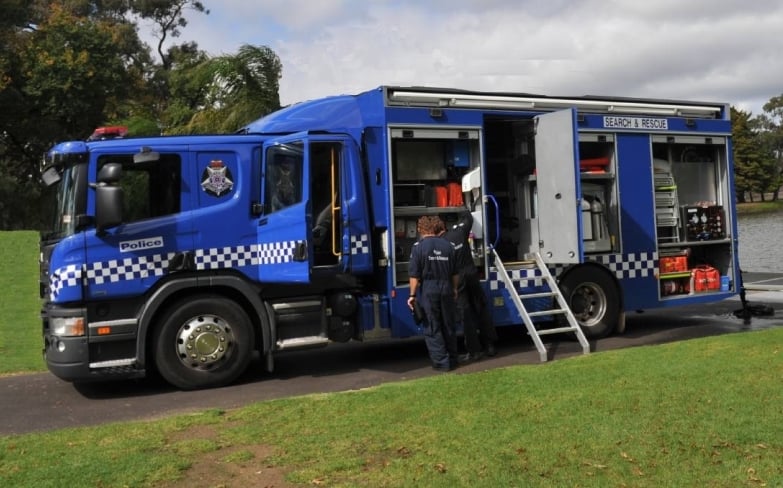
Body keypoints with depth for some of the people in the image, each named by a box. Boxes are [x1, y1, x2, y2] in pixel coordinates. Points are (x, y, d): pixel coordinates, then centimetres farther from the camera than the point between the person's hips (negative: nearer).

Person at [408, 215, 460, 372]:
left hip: (428, 291, -4)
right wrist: (454, 289, 22)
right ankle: (453, 359, 24)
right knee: (449, 326, 15)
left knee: (432, 328, 3)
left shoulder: (419, 247, -8)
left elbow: (414, 275, -10)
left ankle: (441, 362, 2)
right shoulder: (448, 246, 5)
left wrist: (412, 295, -3)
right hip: (446, 290, 4)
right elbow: (455, 273, 10)